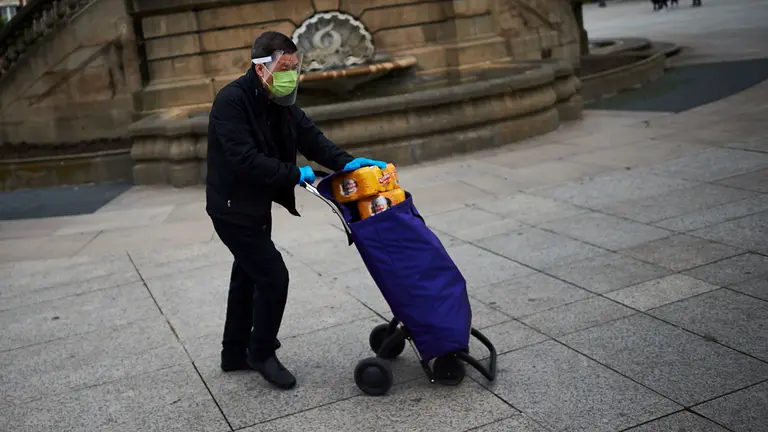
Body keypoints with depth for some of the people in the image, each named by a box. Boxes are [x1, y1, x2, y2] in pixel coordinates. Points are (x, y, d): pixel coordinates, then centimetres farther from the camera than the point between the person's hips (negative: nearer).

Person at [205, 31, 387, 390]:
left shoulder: (278, 100, 2)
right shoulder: (231, 101, -24)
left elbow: (308, 135, -2)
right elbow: (245, 160, -31)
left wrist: (346, 163, -17)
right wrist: (295, 175, -26)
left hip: (257, 206, 9)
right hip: (233, 209, -9)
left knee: (247, 277, 18)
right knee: (273, 276, -8)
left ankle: (235, 354, 34)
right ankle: (261, 353, 11)